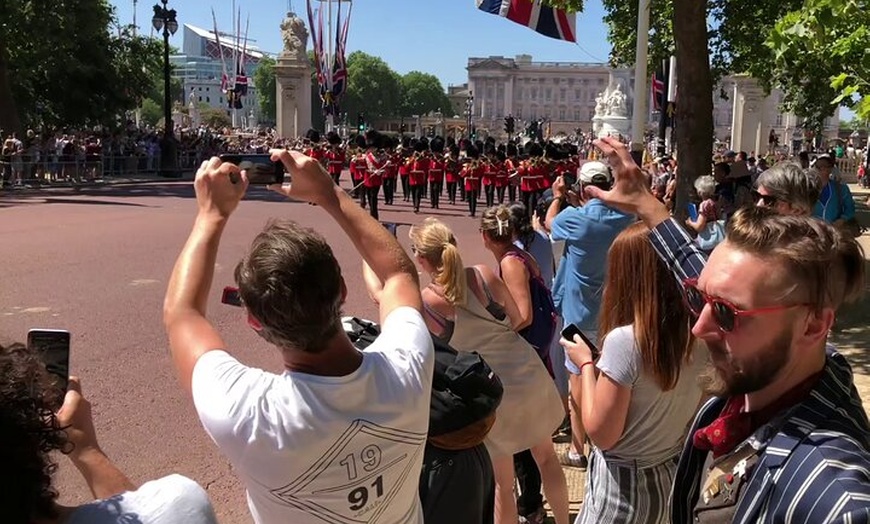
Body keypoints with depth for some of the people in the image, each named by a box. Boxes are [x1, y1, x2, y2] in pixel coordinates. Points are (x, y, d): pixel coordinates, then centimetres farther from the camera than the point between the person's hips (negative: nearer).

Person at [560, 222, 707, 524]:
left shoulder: (625, 340, -25)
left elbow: (601, 434, -19)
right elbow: (693, 413, 8)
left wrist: (586, 364, -9)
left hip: (624, 487, -6)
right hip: (674, 477, 7)